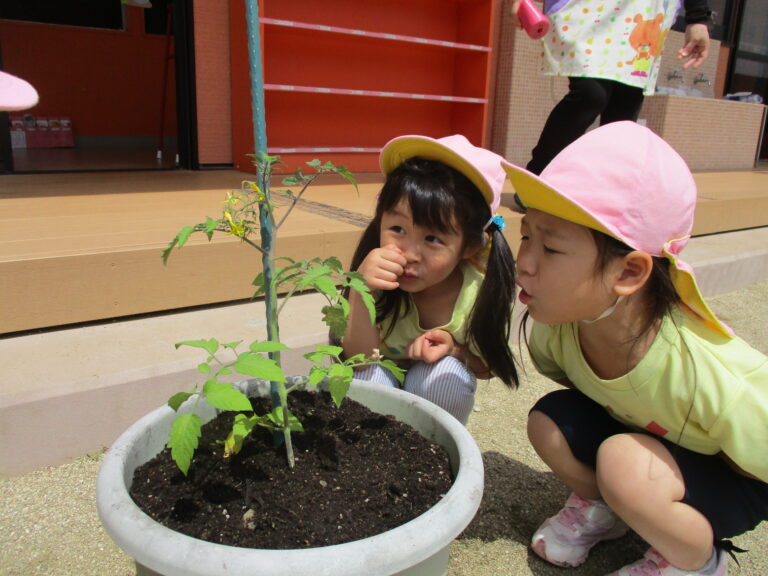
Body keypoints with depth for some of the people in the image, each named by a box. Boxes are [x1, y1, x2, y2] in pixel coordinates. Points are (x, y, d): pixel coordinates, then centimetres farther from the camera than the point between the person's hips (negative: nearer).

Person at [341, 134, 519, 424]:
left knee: (445, 371, -30)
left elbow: (487, 366, -9)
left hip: (436, 395, 1)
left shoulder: (482, 291, -26)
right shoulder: (379, 279, -28)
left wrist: (455, 349, -32)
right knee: (369, 375, -31)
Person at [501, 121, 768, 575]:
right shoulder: (557, 325, -22)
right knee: (550, 421, -20)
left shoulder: (709, 376, -39)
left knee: (623, 462, -32)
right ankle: (602, 506, 10)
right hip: (645, 440, 5)